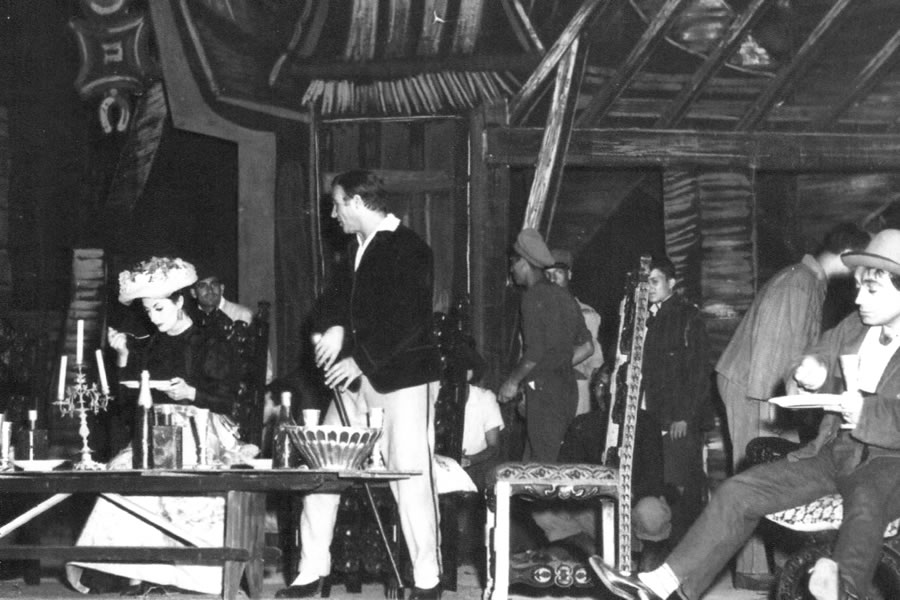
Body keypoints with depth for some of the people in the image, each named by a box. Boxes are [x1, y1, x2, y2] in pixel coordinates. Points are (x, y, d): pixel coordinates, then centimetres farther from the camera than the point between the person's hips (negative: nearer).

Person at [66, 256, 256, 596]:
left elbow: (227, 399, -4)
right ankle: (134, 571, -25)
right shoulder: (151, 346, 18)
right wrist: (122, 356, 5)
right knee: (125, 469, -24)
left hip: (200, 429, -5)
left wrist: (190, 394, -18)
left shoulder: (211, 344, 2)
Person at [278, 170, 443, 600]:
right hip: (357, 375, 8)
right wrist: (334, 327, -4)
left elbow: (409, 322, -18)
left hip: (404, 378, -8)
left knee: (410, 476, -7)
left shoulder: (408, 250, -12)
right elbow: (342, 292, 18)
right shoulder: (359, 245, 13)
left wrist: (361, 360, -18)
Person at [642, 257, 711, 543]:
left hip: (682, 421, -5)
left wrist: (685, 416, -13)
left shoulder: (688, 317, -1)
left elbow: (700, 370, -6)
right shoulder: (646, 318, 16)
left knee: (683, 486, -7)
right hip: (655, 417, 5)